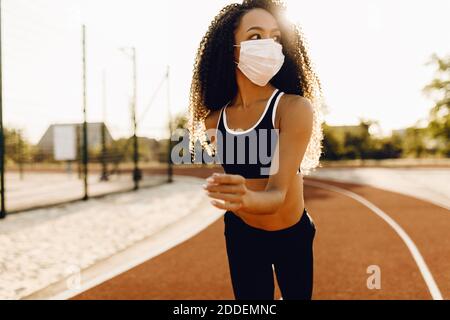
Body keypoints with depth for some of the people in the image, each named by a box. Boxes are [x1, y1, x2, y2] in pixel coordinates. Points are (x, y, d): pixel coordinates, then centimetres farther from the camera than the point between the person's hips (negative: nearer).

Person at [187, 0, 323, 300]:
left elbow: (278, 194, -33)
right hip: (240, 235, 2)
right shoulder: (213, 119, -10)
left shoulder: (295, 108, -23)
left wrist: (247, 198, -51)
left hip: (293, 236, -2)